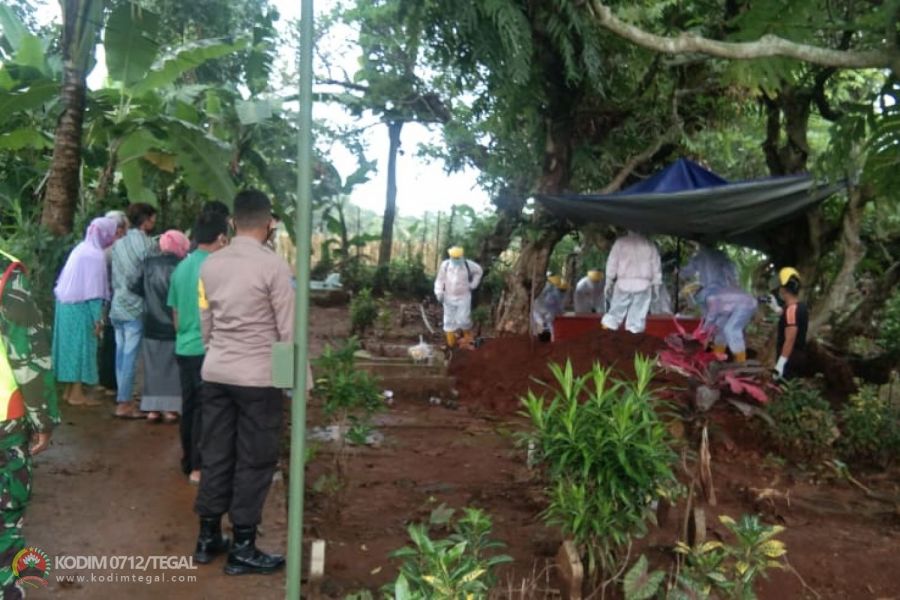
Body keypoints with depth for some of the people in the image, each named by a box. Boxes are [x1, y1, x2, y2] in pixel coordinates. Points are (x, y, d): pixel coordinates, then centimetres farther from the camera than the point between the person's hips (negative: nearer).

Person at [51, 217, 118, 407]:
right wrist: (98, 318, -16)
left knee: (72, 346, 14)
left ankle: (70, 390, 20)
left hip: (68, 304, 9)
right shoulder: (96, 255, -15)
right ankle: (76, 394, 2)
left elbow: (78, 282, 15)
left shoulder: (82, 248, 11)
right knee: (82, 347, -2)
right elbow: (94, 290, -18)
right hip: (81, 307, -9)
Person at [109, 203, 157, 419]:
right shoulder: (146, 243, -9)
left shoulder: (119, 243, 11)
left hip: (117, 306, 7)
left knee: (121, 353, 12)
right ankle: (124, 403, -1)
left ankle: (122, 397, 18)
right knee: (130, 356, -4)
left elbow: (114, 275, 13)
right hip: (134, 307, -7)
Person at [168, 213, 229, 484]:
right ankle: (199, 467, 6)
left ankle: (188, 462, 24)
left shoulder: (181, 267, 9)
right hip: (208, 350, -7)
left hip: (184, 348, 7)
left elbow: (175, 312, 16)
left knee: (189, 407, 15)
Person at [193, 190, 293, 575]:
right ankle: (243, 549, 14)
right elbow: (288, 330, -10)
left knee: (215, 455, 15)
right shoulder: (273, 266, -12)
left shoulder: (210, 264, 6)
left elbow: (205, 324, 11)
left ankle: (208, 538, 27)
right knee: (254, 461, 5)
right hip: (258, 377, -6)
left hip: (214, 372, 6)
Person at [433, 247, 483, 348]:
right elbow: (440, 280, -4)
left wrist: (473, 285, 4)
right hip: (449, 297, 1)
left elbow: (479, 271, 7)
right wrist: (439, 293, -13)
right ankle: (450, 343, 21)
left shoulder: (468, 264, -12)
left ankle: (467, 336, 24)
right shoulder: (445, 265, -12)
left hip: (463, 297, -1)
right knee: (449, 320, 7)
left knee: (463, 319, -6)